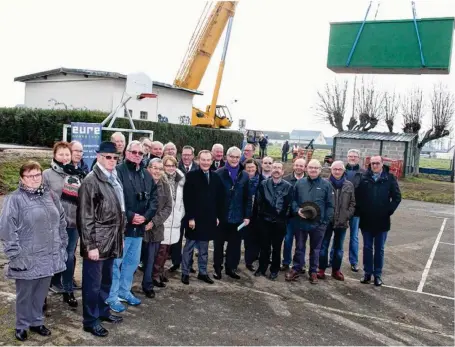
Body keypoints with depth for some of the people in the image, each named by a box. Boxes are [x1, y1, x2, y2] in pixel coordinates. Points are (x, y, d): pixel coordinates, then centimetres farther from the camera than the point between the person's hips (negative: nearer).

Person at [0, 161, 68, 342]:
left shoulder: (51, 195, 7)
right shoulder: (15, 199, -11)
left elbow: (61, 222, 13)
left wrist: (62, 246, 11)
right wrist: (15, 255, -15)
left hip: (49, 257, 5)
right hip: (27, 259, -5)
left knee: (41, 293, 18)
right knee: (24, 294, 12)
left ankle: (37, 322, 35)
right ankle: (22, 326, 31)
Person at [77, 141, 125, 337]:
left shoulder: (114, 179, 11)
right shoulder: (91, 181, -13)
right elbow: (85, 217, -16)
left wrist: (120, 237, 16)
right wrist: (90, 245, -18)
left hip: (112, 240, 8)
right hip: (97, 241, -7)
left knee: (106, 280, 19)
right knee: (93, 283, 5)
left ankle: (103, 311, 35)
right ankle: (90, 321, 18)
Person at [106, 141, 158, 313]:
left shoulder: (146, 175, 10)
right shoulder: (118, 171, -11)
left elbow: (154, 198, 10)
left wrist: (146, 216, -5)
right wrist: (129, 216, -18)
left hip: (139, 227, 7)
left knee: (133, 262, 18)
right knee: (116, 262, 3)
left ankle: (124, 291, 34)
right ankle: (112, 296, 16)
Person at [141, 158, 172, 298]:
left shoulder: (165, 186, 3)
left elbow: (168, 207, -1)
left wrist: (154, 221, -12)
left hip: (155, 228, 3)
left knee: (151, 259, 11)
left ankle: (148, 286, 25)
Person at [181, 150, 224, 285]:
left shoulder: (216, 177, 7)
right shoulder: (191, 175, -7)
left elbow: (219, 199, 11)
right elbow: (187, 198, -11)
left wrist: (217, 216, 7)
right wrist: (190, 217, -14)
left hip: (209, 219, 4)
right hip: (194, 218, -4)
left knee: (204, 248, 13)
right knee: (189, 247, 7)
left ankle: (203, 272, 22)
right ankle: (185, 273, 17)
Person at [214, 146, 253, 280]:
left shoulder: (244, 176, 4)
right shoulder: (219, 173, -6)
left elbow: (248, 198, 5)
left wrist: (247, 216, 0)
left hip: (237, 217, 3)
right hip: (221, 216, -2)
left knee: (235, 244, 12)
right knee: (219, 244, 11)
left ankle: (231, 268, 27)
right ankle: (217, 269, 24)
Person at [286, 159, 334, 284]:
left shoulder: (326, 184, -3)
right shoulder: (299, 183, 2)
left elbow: (330, 205, -2)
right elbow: (293, 200, 8)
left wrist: (326, 221, -8)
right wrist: (297, 210, -11)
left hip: (318, 223, -1)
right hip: (301, 222, 1)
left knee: (315, 249, 13)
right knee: (299, 247, 12)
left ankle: (313, 272, 27)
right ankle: (295, 269, 25)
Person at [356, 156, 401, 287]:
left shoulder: (390, 178, -4)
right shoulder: (364, 177, -3)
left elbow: (397, 197, -2)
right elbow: (358, 196, 1)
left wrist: (389, 211, -7)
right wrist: (360, 210, -5)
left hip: (382, 221, -1)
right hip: (366, 220, 1)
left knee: (379, 249, 10)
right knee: (367, 248, 11)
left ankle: (378, 274, 20)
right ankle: (367, 273, 22)